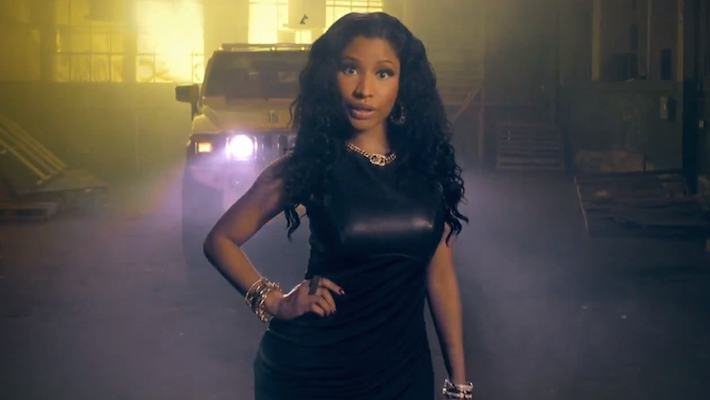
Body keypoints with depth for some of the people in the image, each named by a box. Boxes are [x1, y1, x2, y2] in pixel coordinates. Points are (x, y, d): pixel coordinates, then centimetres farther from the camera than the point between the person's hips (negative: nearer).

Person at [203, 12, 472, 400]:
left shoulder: (427, 169, 0)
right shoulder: (309, 164, -7)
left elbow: (440, 277, 4)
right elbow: (221, 240, 0)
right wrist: (276, 303, -12)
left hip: (405, 369, 3)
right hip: (313, 368, -2)